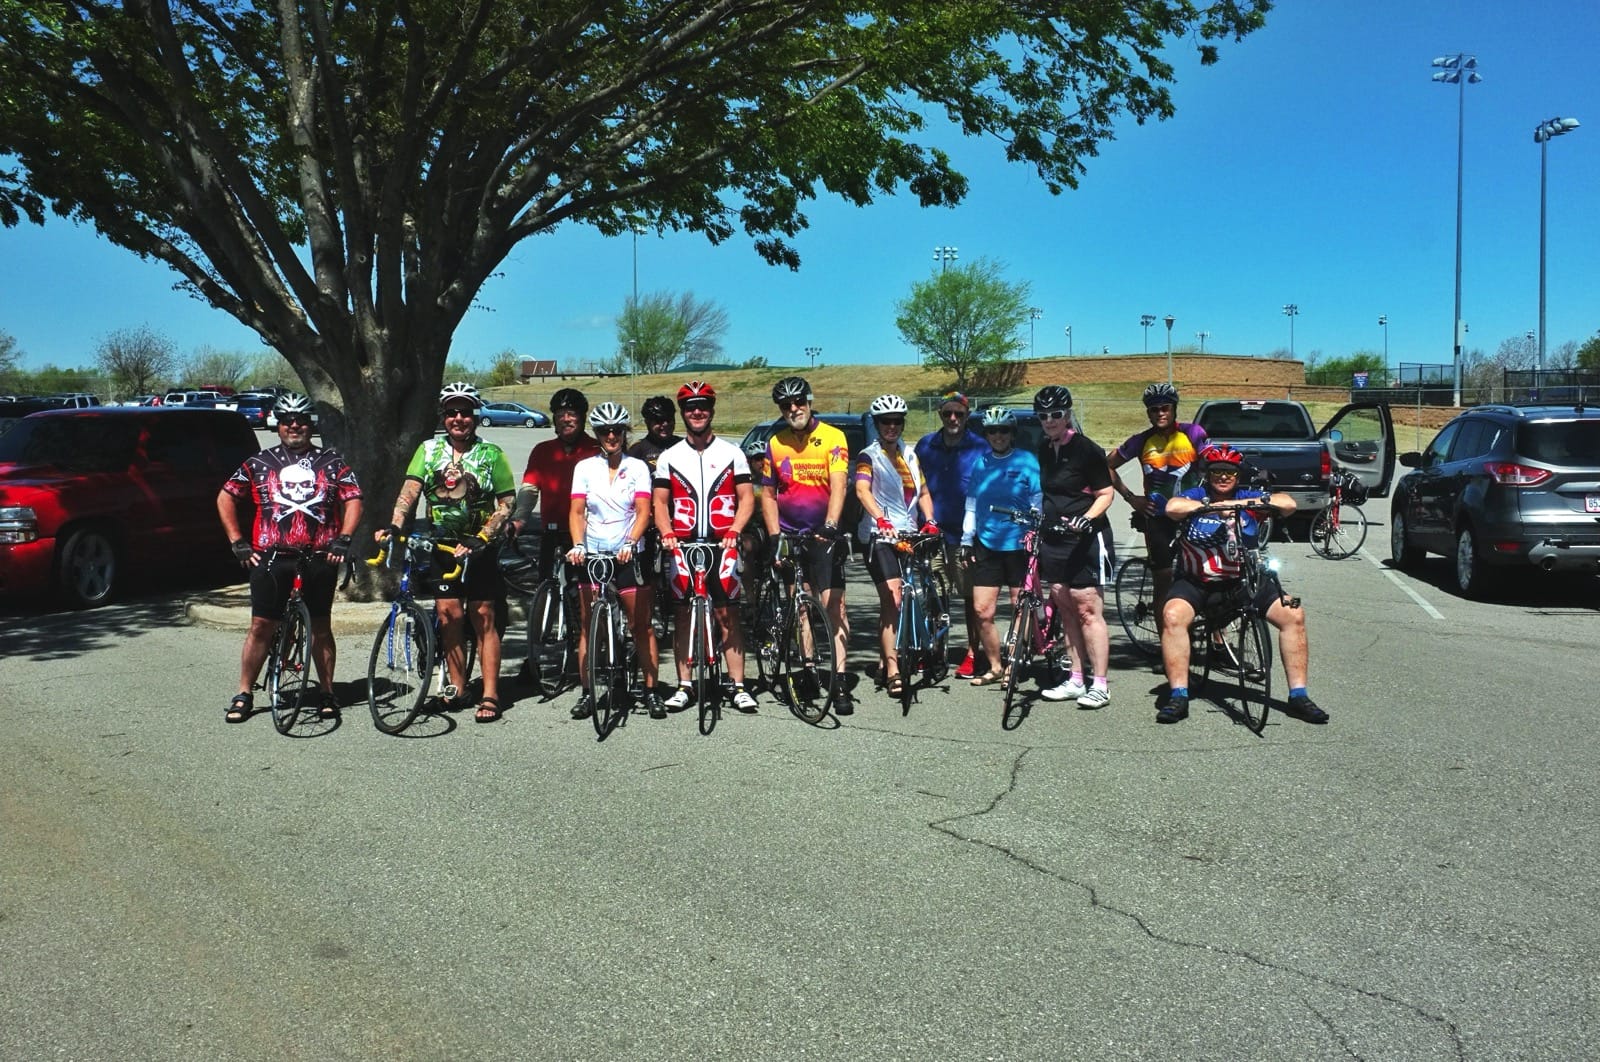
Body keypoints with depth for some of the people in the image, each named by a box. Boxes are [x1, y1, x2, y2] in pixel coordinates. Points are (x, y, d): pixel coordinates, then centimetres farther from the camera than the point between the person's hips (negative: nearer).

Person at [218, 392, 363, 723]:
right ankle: (244, 694, 9)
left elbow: (353, 500, 6)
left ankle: (326, 693, 16)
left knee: (321, 627, 7)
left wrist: (342, 539, -6)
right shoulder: (260, 463, 10)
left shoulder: (331, 462, 9)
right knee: (261, 626, 0)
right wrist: (238, 542, 4)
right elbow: (225, 498, 12)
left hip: (319, 559, 0)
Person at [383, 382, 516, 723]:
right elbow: (410, 490, -7)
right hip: (443, 545, 3)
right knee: (449, 615, 2)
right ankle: (457, 690, 14)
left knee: (484, 618, -1)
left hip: (480, 547, -2)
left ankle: (490, 696, 2)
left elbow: (506, 503, -4)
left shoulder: (491, 454, -1)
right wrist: (394, 525, -23)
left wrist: (481, 538, -16)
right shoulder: (429, 450, 5)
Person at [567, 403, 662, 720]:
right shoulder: (584, 467, 4)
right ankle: (587, 693, 11)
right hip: (592, 554, 1)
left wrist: (630, 543, -24)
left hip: (628, 555, -1)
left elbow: (643, 512, -7)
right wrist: (578, 545, -19)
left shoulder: (637, 467, 2)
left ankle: (651, 691, 7)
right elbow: (577, 511, -2)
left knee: (642, 625, 0)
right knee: (588, 627, 3)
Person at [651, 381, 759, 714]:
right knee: (683, 614, 4)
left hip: (721, 544, -1)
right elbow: (660, 502, 7)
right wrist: (666, 533, -11)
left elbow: (747, 498, 4)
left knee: (727, 614, -3)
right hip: (682, 545, 2)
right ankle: (684, 686, 11)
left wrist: (734, 531, -12)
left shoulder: (731, 453, 7)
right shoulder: (669, 457, 10)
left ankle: (739, 686, 1)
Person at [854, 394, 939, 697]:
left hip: (909, 535, 6)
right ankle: (892, 670, -16)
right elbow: (862, 490, -20)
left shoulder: (910, 455, 18)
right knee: (892, 599, -16)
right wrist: (881, 519, -37)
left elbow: (923, 492, 18)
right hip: (880, 535, -6)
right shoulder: (869, 456, -3)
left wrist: (929, 520, -2)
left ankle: (885, 660, 24)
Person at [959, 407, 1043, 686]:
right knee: (982, 611, 0)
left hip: (1019, 546, -3)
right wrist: (966, 541, 10)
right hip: (986, 546, 3)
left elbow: (1039, 506, -2)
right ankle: (995, 667, 15)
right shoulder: (980, 463, 10)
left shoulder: (1027, 462, -2)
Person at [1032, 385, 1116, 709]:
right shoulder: (1043, 450, 11)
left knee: (1088, 610, -7)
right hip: (1053, 538, 7)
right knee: (1066, 611, 10)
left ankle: (1100, 685, -2)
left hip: (1085, 539, -7)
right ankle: (1076, 680, 17)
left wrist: (1086, 518, -23)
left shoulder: (1086, 450, -9)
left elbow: (1105, 494, -7)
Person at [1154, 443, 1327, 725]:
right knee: (1173, 615, -30)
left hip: (1243, 581, 2)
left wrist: (1239, 503, -25)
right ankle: (1178, 696, -22)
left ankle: (1298, 695, -4)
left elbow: (1288, 504, -16)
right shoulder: (1194, 496, -2)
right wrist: (1213, 505, -29)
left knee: (1293, 615, -14)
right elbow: (1172, 507, -25)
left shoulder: (1248, 497, 2)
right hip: (1196, 583, -2)